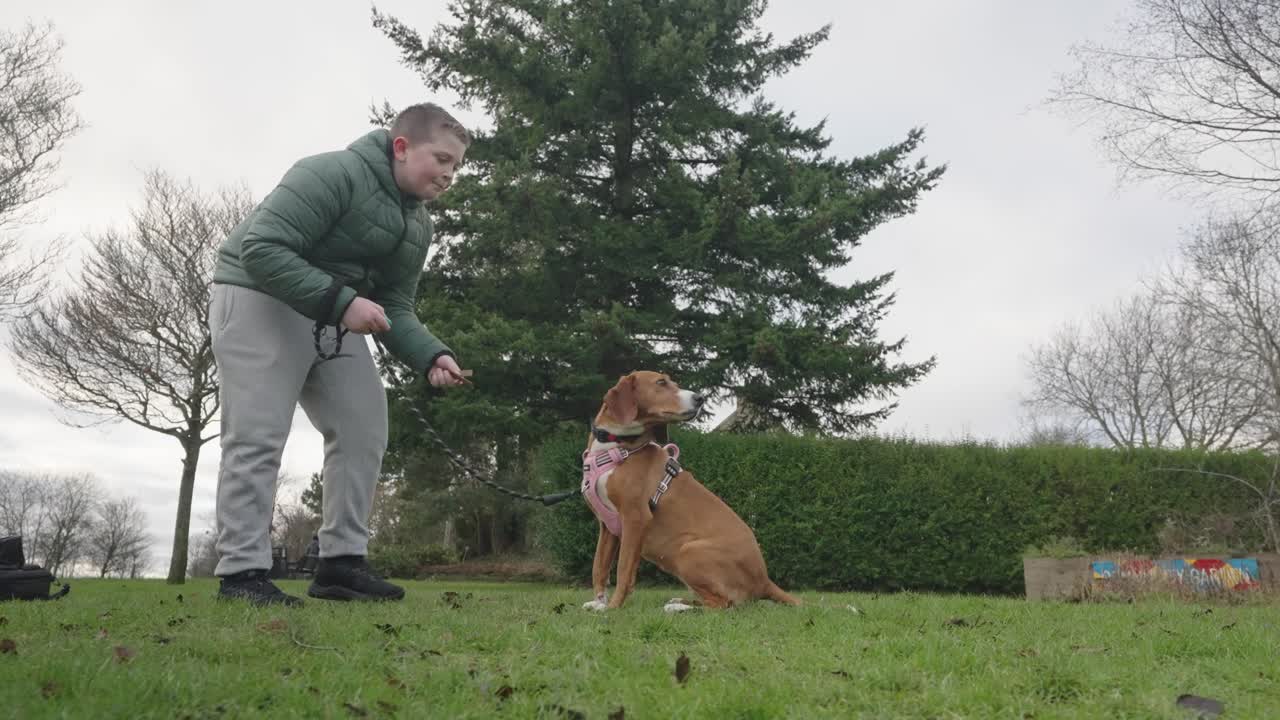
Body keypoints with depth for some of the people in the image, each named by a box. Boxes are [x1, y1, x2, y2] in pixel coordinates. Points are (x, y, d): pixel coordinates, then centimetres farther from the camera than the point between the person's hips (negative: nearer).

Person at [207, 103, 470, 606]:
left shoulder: (417, 227, 6)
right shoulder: (333, 174, -21)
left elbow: (395, 307, 6)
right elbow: (259, 249, -27)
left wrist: (431, 357, -14)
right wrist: (341, 301, -33)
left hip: (333, 316, 9)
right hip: (258, 300, -8)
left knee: (364, 428, 1)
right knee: (257, 437, -11)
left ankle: (341, 563, 6)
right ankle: (242, 571, -5)